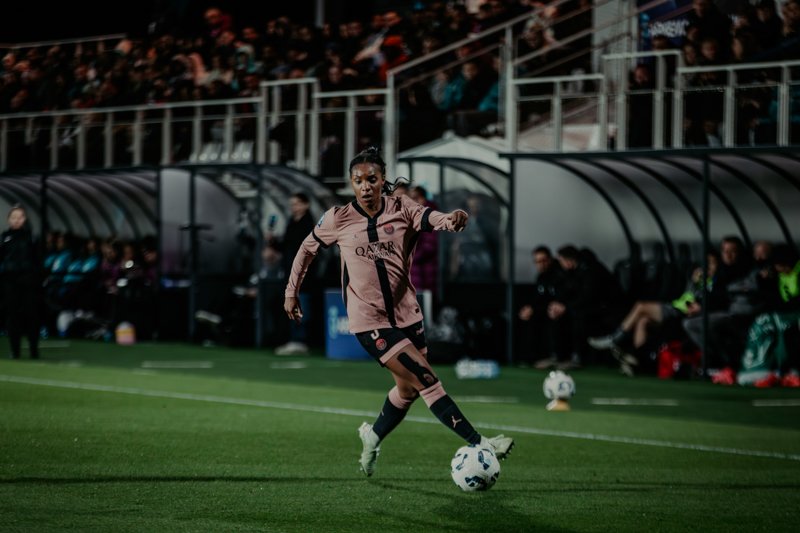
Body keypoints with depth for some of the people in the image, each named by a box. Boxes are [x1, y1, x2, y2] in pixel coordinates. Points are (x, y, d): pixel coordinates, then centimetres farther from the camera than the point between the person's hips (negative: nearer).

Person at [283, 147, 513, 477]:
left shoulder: (402, 209, -3)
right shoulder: (338, 219, -5)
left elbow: (434, 220, -22)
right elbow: (307, 249, 11)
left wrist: (453, 220, -45)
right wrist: (292, 291, 14)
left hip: (406, 314, 4)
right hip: (368, 321, -4)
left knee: (409, 390, 13)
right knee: (426, 379, -14)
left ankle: (373, 437, 40)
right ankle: (479, 444, -17)